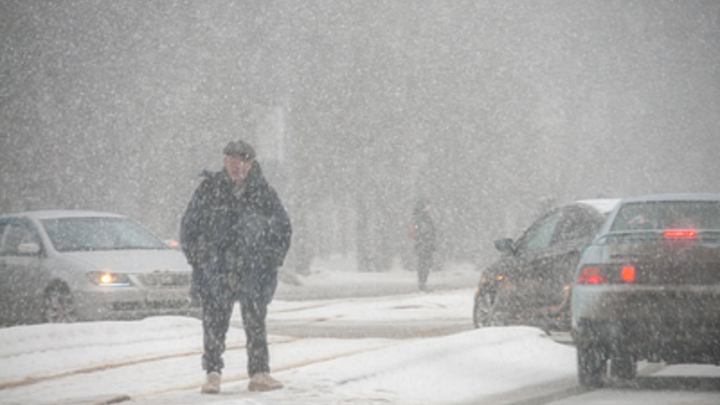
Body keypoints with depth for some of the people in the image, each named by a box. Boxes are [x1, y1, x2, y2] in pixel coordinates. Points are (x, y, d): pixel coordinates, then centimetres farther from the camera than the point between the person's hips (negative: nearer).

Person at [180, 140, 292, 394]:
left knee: (256, 325, 4)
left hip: (254, 274, 1)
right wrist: (198, 260, 2)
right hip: (216, 271, -1)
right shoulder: (208, 190, 3)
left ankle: (259, 374, 9)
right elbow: (189, 227, 9)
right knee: (214, 324, -4)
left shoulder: (264, 193, 6)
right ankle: (213, 375, 1)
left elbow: (283, 228, 15)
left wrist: (271, 260, 6)